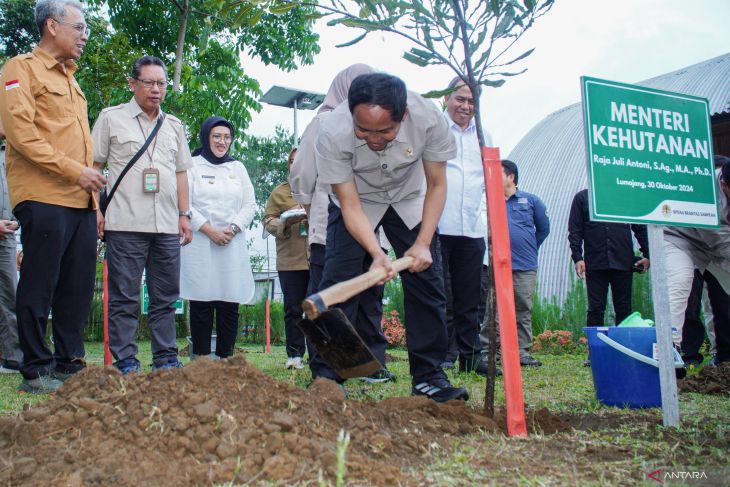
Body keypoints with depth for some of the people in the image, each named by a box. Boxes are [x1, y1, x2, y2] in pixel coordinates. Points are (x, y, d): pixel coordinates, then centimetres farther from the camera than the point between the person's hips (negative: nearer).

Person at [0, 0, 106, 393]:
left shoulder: (70, 80, 25)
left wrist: (95, 200, 15)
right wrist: (72, 170, -15)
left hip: (80, 202, 8)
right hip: (43, 199, -7)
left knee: (78, 289, 7)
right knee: (39, 287, -2)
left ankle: (69, 364, 15)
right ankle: (36, 371, 6)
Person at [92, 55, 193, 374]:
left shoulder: (174, 126, 18)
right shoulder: (111, 118, 6)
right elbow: (93, 165, 4)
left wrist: (185, 215, 11)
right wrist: (95, 209, -5)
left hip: (167, 226, 4)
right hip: (125, 224, -4)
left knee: (165, 297, 7)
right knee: (124, 298, -1)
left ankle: (166, 359, 14)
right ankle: (125, 363, 5)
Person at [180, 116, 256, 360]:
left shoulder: (237, 168, 18)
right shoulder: (192, 165, 6)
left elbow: (250, 205, 12)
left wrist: (233, 228, -4)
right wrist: (209, 230, -11)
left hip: (233, 245, 3)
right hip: (200, 243, -3)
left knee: (230, 302, -1)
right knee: (202, 302, -5)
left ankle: (225, 356, 4)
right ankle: (200, 358, -1)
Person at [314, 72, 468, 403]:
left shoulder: (429, 119, -32)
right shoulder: (332, 135, -36)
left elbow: (436, 185, -16)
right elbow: (351, 205, -26)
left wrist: (423, 243, -22)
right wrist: (377, 254, -40)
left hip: (409, 199, 2)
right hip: (357, 201, -1)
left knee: (427, 283, -6)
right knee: (337, 282, -14)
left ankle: (428, 376, 5)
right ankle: (325, 375, -5)